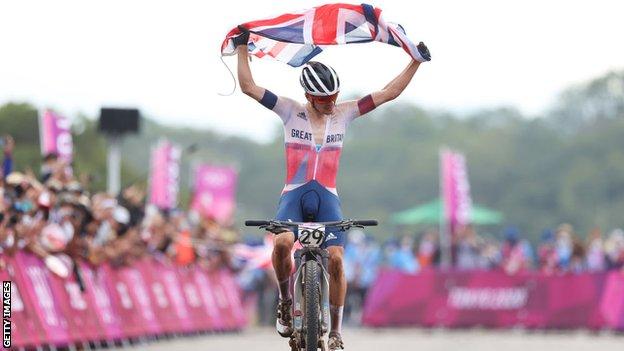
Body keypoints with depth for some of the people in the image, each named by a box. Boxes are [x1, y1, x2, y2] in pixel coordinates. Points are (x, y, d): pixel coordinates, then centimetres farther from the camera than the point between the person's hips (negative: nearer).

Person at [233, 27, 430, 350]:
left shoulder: (343, 113, 8)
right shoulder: (291, 112, 3)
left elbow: (389, 92, 7)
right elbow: (248, 86, -1)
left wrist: (416, 61, 2)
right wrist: (242, 47, -5)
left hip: (327, 198, 2)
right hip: (294, 195, -1)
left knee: (335, 259, -18)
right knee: (282, 243, -32)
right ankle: (285, 300, -5)